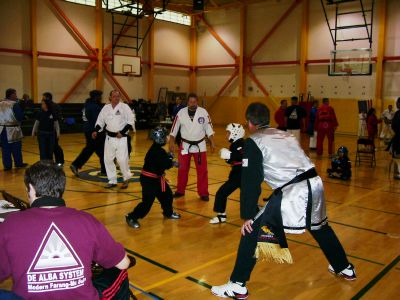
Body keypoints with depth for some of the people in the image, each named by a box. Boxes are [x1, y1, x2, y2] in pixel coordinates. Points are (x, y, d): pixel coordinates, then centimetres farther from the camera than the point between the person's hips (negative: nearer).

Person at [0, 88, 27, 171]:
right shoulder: (14, 104, -15)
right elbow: (20, 117, -16)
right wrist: (21, 109, 0)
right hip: (13, 130, -5)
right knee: (16, 148, 10)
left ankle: (7, 165, 12)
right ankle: (18, 163, 22)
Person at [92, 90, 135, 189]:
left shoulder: (124, 107, -6)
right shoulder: (106, 108, 7)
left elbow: (131, 121, -9)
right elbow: (100, 121, 12)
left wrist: (122, 132, -15)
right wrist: (96, 131, -3)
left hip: (121, 138, -5)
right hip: (109, 137, 5)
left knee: (122, 159, -8)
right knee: (108, 159, 6)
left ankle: (126, 179, 17)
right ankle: (112, 181, 21)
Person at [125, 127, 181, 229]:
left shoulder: (157, 149, 8)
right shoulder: (157, 151, -23)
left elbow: (163, 162, 13)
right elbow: (165, 165, -28)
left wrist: (169, 159, -3)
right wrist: (173, 163, -10)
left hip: (156, 178, 11)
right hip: (149, 179, -11)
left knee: (167, 194, 19)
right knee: (147, 201, -8)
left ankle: (168, 213, 38)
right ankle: (132, 217, 1)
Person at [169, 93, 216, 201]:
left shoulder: (203, 112, -7)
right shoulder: (181, 113, -6)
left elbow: (209, 128, 0)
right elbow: (174, 128, 1)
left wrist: (212, 143, -1)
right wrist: (171, 143, -2)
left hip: (200, 145, -1)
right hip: (185, 145, 1)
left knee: (202, 170, 1)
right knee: (182, 169, 10)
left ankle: (203, 193, 13)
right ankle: (180, 191, 28)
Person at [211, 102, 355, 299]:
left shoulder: (254, 142, 2)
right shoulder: (286, 135, 24)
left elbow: (250, 181, -4)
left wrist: (247, 215, -1)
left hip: (294, 192, -8)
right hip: (315, 185, 8)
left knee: (253, 230, 0)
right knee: (321, 227, 33)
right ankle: (344, 268, 53)